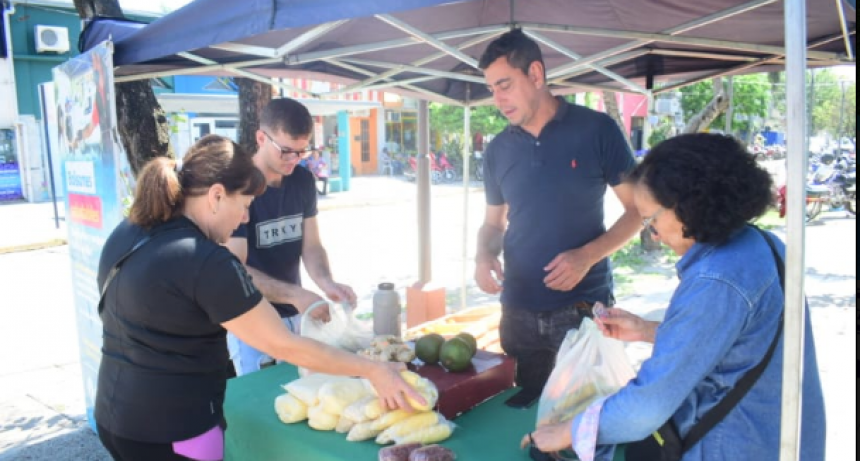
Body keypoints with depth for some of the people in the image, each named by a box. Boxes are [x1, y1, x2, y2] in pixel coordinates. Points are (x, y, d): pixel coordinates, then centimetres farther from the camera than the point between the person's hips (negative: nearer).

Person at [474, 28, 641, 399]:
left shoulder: (597, 130, -6)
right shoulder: (497, 150, 6)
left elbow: (638, 209, -3)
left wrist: (587, 256, -18)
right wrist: (484, 256, -7)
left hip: (586, 308, -3)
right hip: (518, 313, 4)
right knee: (521, 410, 14)